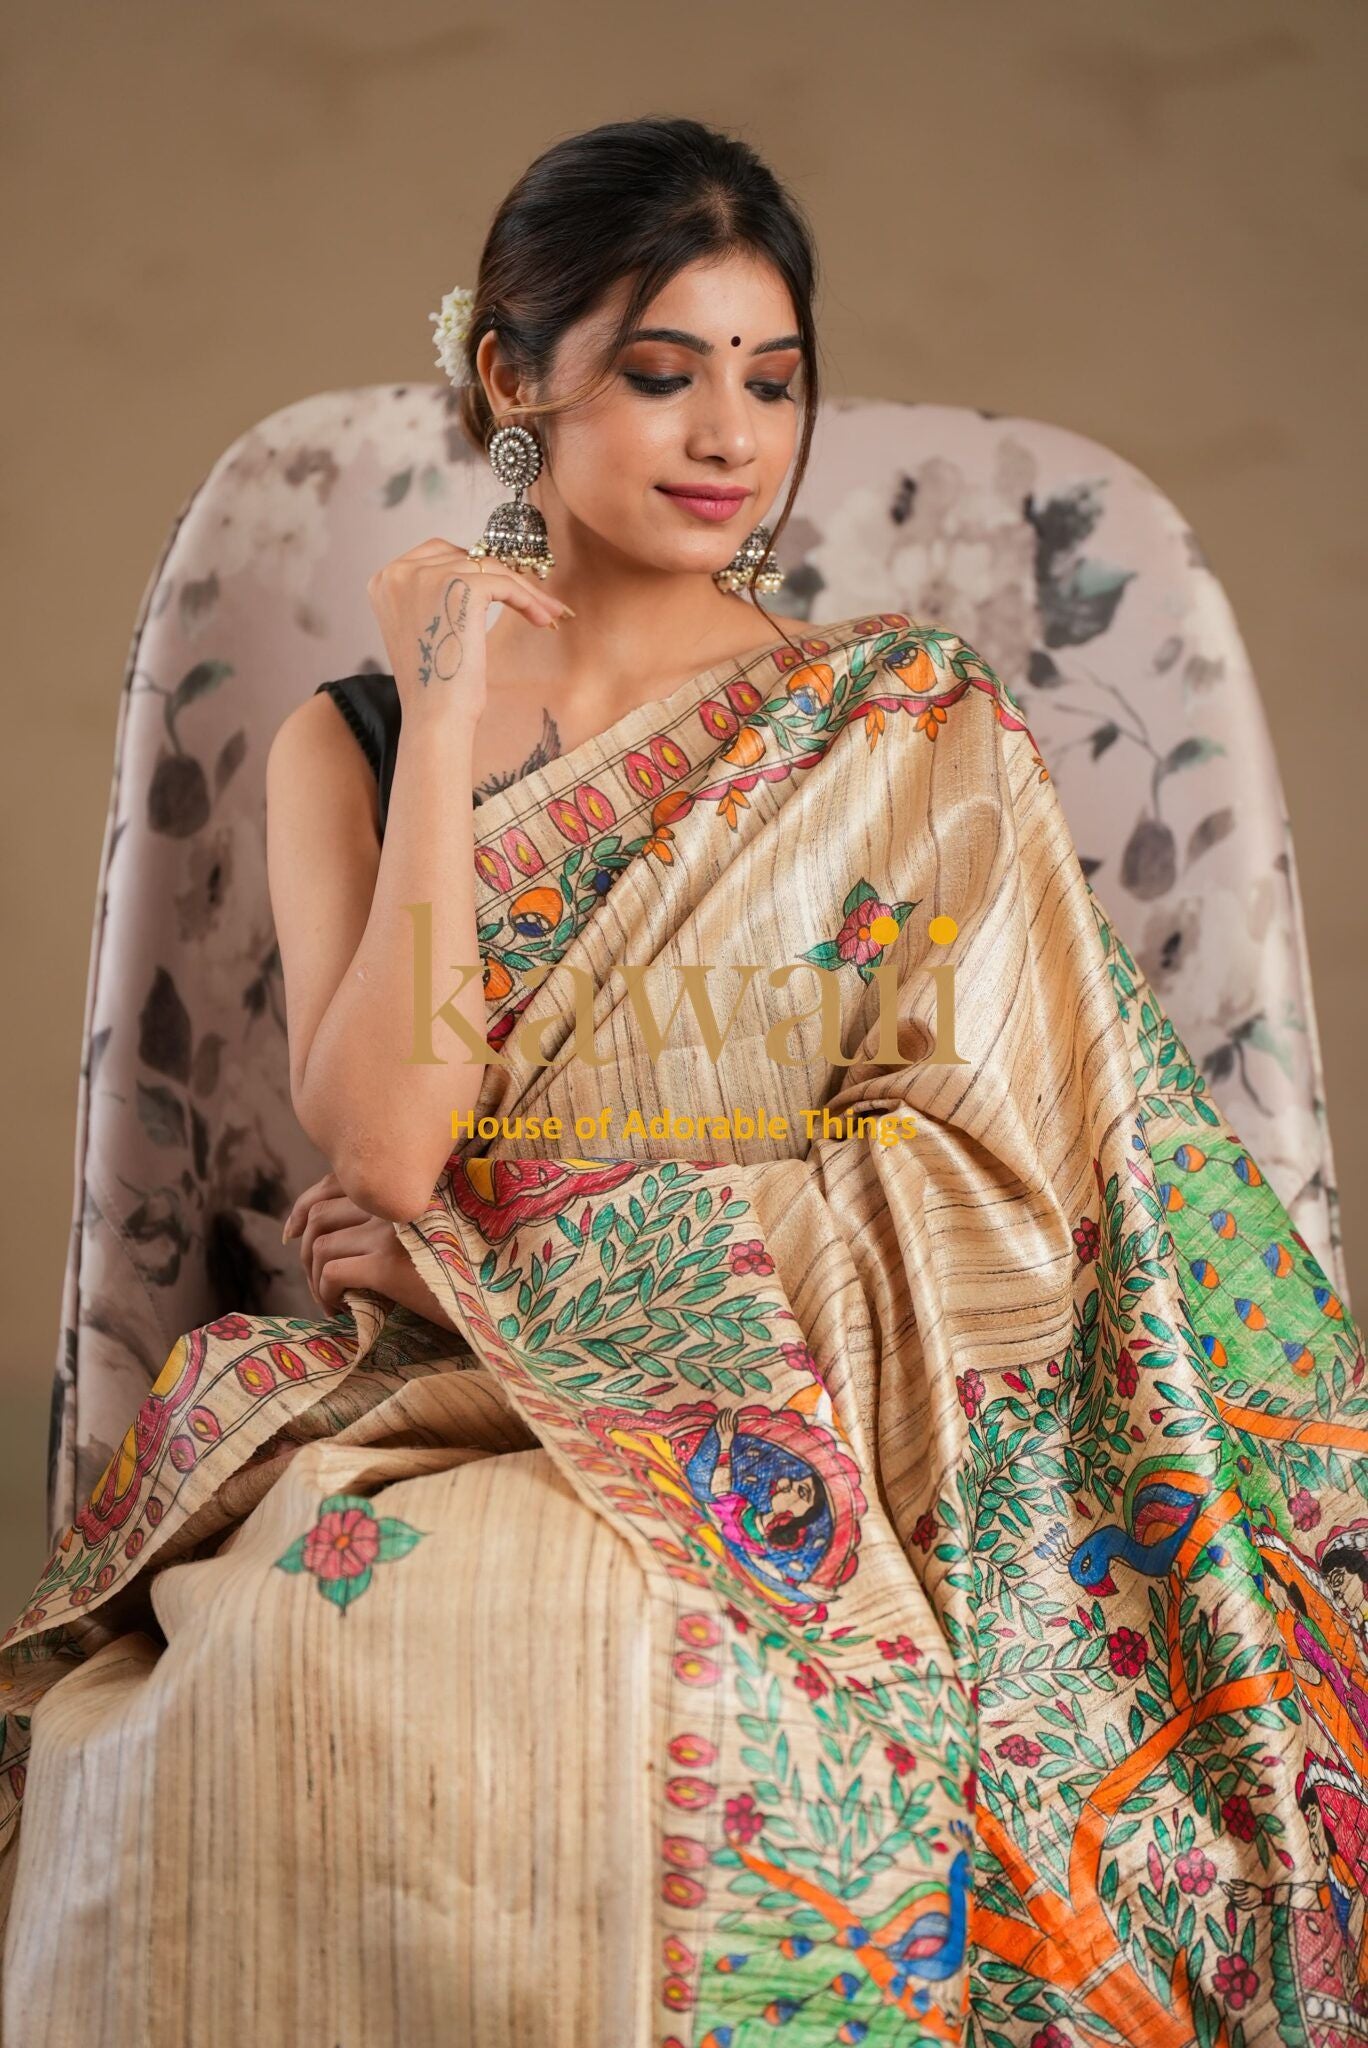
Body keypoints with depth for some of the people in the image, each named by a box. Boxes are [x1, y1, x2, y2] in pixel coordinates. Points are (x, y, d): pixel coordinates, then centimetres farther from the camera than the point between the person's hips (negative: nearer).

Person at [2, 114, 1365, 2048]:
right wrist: (449, 714, -5)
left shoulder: (916, 737, 6)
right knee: (266, 1679, -30)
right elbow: (377, 1133, -6)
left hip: (796, 1455, -2)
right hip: (420, 1432, 2)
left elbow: (985, 1202, -4)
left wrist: (505, 1250, -7)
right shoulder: (351, 740, 11)